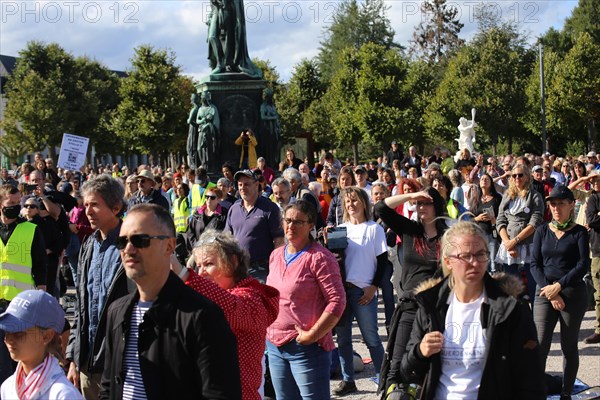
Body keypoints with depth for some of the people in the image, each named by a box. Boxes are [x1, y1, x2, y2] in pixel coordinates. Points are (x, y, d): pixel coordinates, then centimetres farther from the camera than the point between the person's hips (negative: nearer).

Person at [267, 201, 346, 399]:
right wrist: (268, 327, 10)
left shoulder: (319, 257, -11)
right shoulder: (276, 255, 11)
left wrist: (313, 335, -19)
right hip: (275, 344, 7)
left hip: (306, 346, -7)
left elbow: (337, 301, -16)